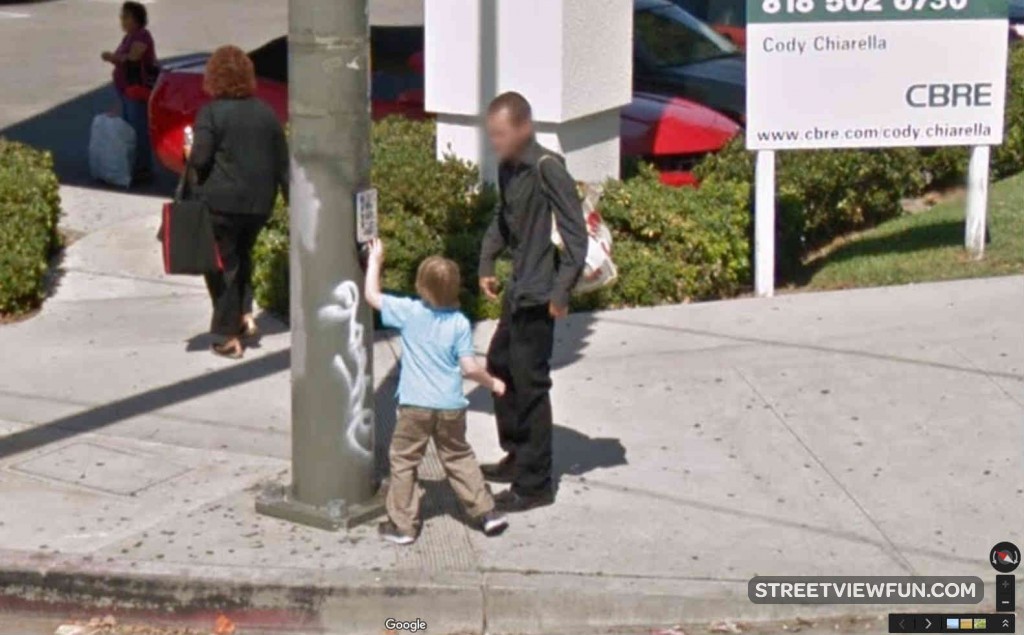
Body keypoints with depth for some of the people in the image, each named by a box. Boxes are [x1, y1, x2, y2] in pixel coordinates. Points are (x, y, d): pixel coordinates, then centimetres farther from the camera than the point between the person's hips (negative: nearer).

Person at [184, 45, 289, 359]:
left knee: (222, 266, 4)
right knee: (242, 255, 26)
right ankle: (245, 315, 18)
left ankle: (230, 337, 7)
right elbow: (282, 162, 8)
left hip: (221, 202, -5)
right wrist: (292, 197, 14)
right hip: (259, 203, 5)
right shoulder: (266, 113, 6)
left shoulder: (210, 113, -10)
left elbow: (200, 159, -15)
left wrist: (189, 153, 7)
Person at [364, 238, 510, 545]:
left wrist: (375, 260, 14)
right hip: (451, 406, 3)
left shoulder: (409, 312, -8)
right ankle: (486, 512, 21)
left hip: (415, 405, -2)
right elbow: (469, 367, -7)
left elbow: (372, 296, 2)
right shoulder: (460, 323, -5)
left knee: (403, 461, 8)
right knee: (459, 457, 19)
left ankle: (402, 524, 8)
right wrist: (493, 383, 10)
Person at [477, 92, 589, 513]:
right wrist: (487, 264, 16)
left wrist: (562, 291, -22)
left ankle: (535, 484, 7)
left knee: (530, 383, -3)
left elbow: (575, 231, -21)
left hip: (538, 296, -10)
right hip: (518, 291, 10)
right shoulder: (508, 169, 9)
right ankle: (518, 458, 35)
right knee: (499, 366, 19)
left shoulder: (546, 169, -19)